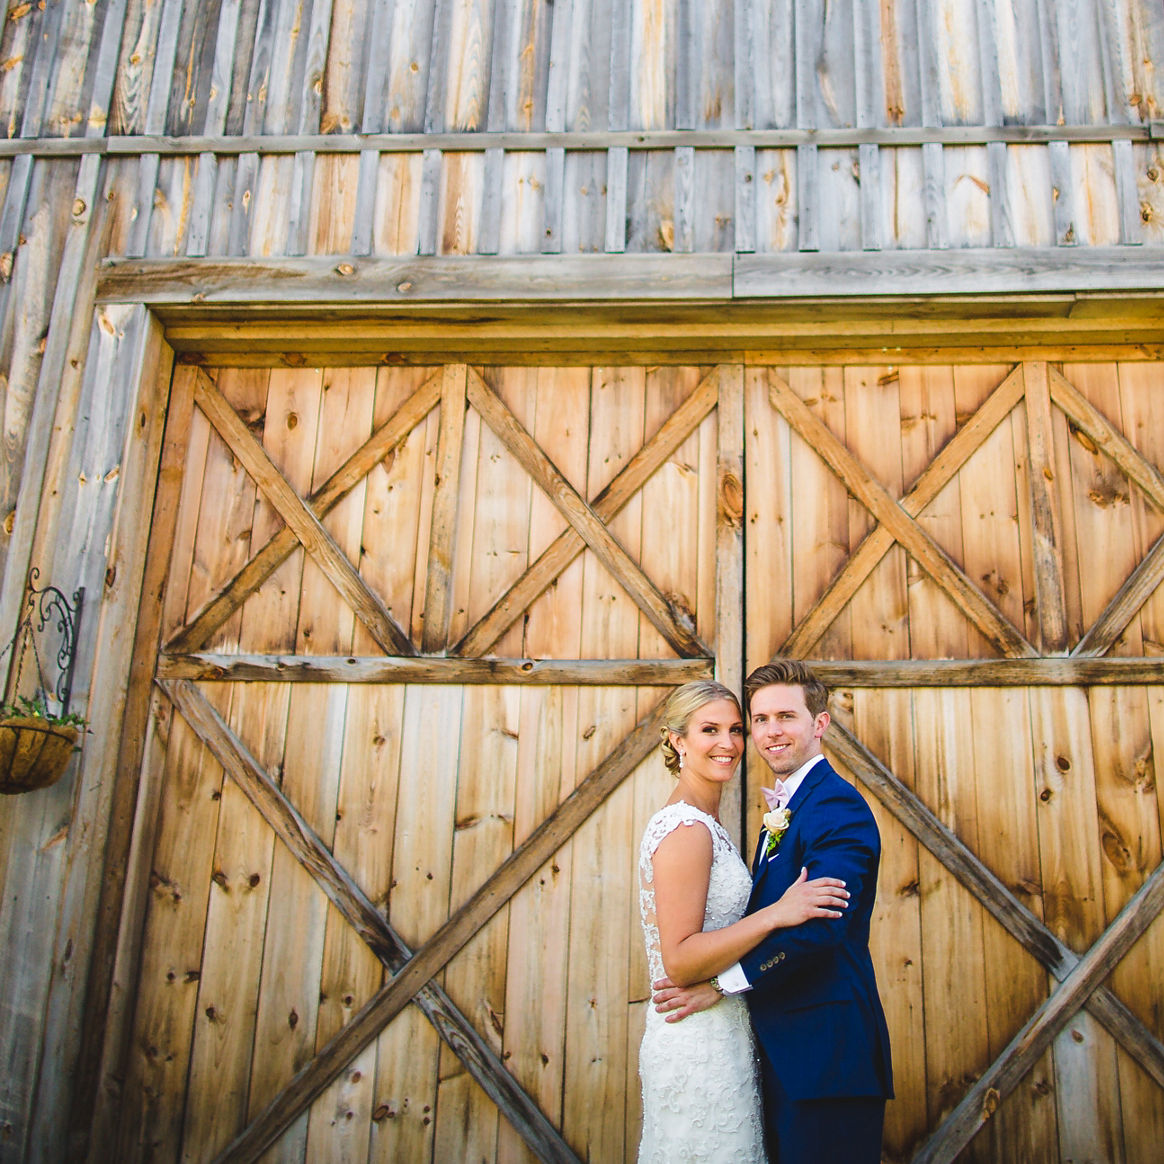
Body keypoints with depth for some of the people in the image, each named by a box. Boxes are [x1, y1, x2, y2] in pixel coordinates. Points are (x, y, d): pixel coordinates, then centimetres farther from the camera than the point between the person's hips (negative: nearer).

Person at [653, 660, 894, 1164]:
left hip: (827, 1051, -9)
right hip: (785, 1049, 9)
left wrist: (723, 984, -19)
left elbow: (819, 926, -26)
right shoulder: (785, 810, 17)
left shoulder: (837, 806, -15)